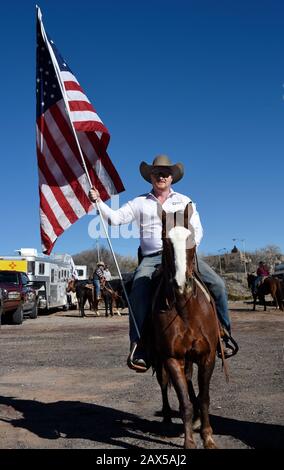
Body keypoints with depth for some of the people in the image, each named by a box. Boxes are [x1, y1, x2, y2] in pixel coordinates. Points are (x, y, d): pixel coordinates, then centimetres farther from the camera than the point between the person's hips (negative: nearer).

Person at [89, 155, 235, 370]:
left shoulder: (185, 201, 16)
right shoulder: (140, 203, 15)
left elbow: (197, 229, 12)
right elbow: (115, 217, 8)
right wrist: (99, 202, -4)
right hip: (152, 258, -1)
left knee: (217, 284, -14)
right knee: (138, 293, -27)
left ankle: (224, 334, 3)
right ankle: (138, 348, -24)